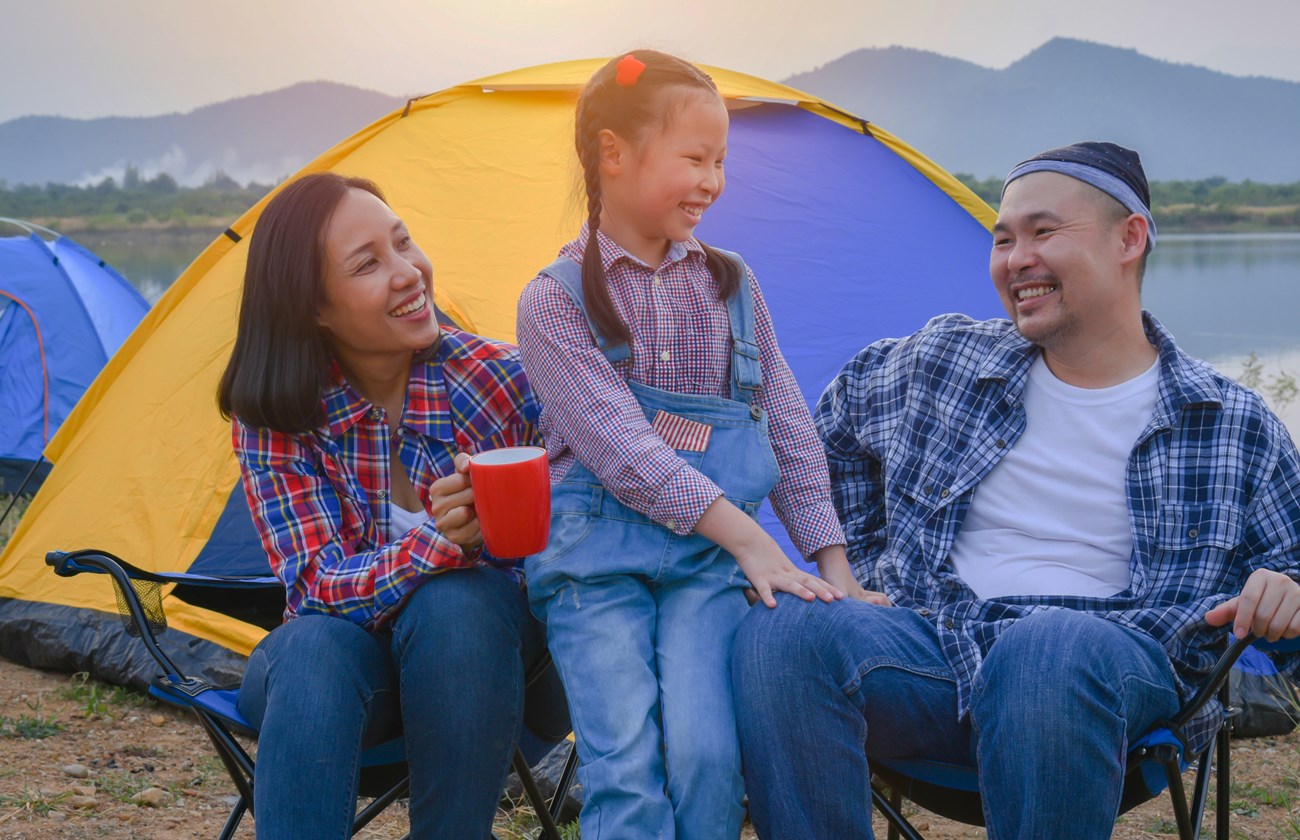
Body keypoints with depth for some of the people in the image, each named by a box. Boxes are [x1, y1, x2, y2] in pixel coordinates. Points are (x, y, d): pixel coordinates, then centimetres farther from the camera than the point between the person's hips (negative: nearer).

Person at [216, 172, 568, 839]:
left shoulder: (501, 380, -13)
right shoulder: (276, 420, -11)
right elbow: (318, 586, -20)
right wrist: (439, 539, -38)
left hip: (482, 650, 0)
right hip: (349, 646, 0)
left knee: (451, 606, -33)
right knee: (315, 649, -33)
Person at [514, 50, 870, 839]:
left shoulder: (731, 284, 10)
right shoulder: (555, 300, -3)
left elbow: (789, 429, 12)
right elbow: (619, 444, -14)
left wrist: (835, 565, 3)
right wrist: (748, 537, -20)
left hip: (708, 559, 3)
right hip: (598, 558, -2)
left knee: (704, 753, -18)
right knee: (627, 766, -18)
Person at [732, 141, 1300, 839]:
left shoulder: (1234, 427, 10)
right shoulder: (938, 362, 14)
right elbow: (831, 427, 30)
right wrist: (863, 566, 22)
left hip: (1110, 658, -2)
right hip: (935, 642, 2)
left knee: (1052, 651, -41)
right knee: (779, 631, -30)